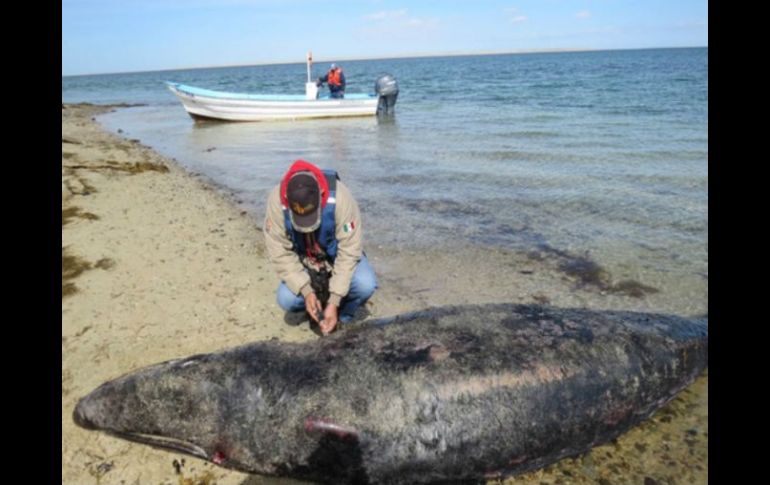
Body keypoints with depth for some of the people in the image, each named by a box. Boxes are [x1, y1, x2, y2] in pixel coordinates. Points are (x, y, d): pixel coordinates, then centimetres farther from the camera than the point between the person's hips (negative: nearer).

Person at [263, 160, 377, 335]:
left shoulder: (339, 197, -35)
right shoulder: (277, 201, -29)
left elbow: (349, 251, -29)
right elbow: (280, 253, -22)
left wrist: (334, 301, -31)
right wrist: (306, 291, -30)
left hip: (340, 256, -1)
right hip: (303, 262, 2)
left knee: (365, 285, -29)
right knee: (287, 299, -22)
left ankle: (342, 318, 3)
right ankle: (319, 314, 11)